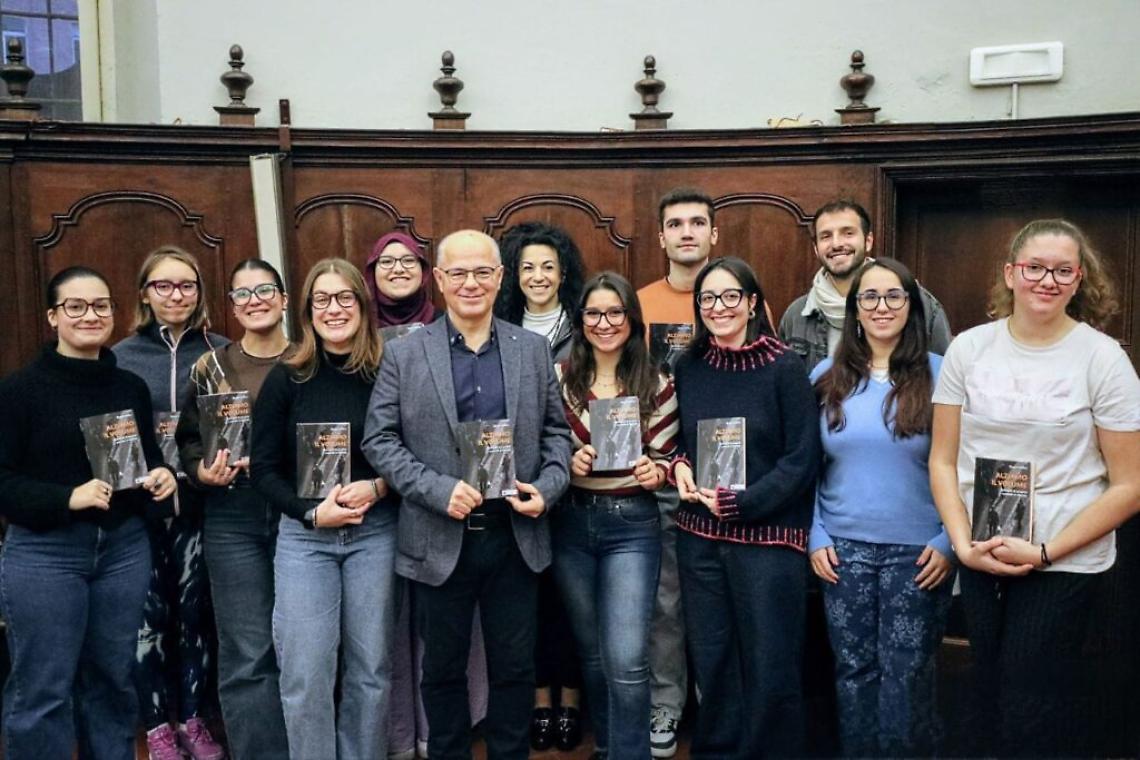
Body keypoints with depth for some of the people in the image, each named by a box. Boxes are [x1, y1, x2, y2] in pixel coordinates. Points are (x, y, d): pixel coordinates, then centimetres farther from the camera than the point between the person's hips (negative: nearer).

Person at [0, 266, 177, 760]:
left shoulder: (131, 387, 8)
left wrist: (162, 476, -3)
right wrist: (68, 497, -22)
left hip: (125, 547, 5)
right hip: (43, 553, -4)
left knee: (113, 679, 14)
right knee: (43, 688, 2)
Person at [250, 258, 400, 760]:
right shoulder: (286, 379, -2)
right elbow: (264, 469, -1)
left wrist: (377, 488, -16)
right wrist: (313, 512, -14)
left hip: (375, 533, 0)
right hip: (304, 536, 0)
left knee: (370, 667, 10)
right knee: (305, 674, 1)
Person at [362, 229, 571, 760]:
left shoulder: (533, 349, 4)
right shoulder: (403, 354, -2)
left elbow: (556, 431, 9)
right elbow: (379, 440, -4)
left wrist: (547, 488, -8)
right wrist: (439, 490, -16)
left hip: (516, 536, 2)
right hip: (439, 540, -1)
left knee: (515, 669, 13)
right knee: (443, 670, 15)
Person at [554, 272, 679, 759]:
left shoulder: (656, 384, -2)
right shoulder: (560, 378, -1)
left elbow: (666, 459, 2)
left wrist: (656, 473, -19)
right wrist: (568, 464, -16)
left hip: (632, 525, -2)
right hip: (571, 523, 2)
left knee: (626, 659, -9)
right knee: (591, 650, 18)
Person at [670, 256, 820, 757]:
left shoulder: (784, 369, -8)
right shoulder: (689, 367, 6)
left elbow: (802, 459, -9)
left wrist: (738, 504, -16)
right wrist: (679, 465, -5)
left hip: (767, 537, -4)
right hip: (699, 535, 4)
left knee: (769, 665, 5)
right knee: (711, 659, 13)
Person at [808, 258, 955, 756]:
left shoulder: (939, 375, -3)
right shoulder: (826, 377, 5)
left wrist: (949, 542, -7)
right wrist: (815, 537, 1)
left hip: (918, 551, -2)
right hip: (843, 549, 2)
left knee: (906, 676, 3)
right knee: (854, 671, 11)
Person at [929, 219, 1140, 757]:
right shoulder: (968, 349, 0)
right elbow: (943, 461, 3)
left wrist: (1045, 551, -14)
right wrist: (964, 544, -9)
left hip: (1066, 562, -3)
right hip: (980, 559, 3)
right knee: (990, 704, 17)